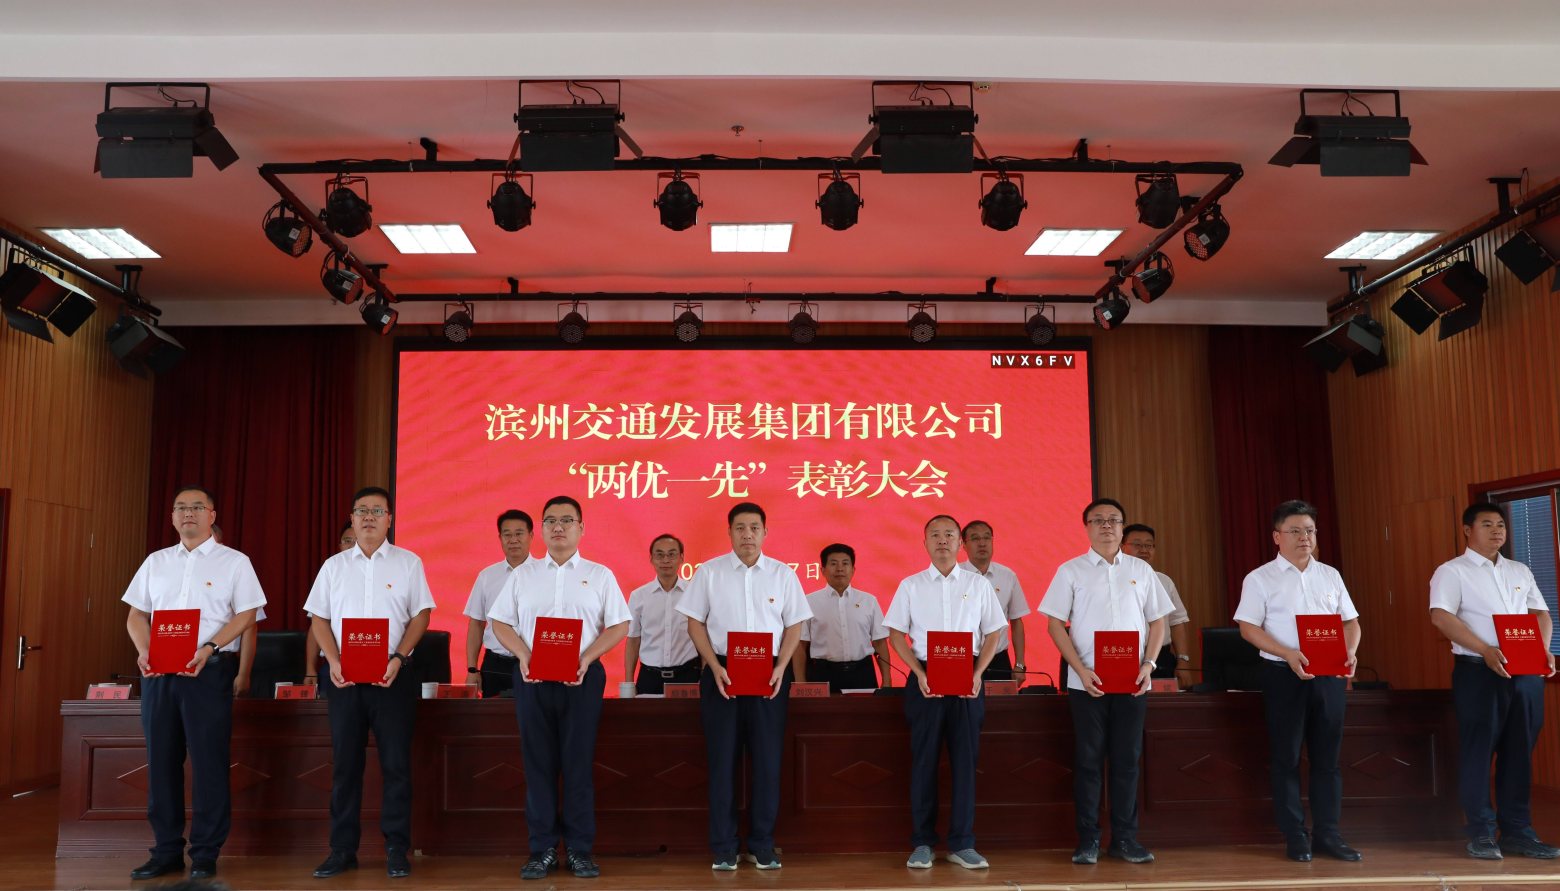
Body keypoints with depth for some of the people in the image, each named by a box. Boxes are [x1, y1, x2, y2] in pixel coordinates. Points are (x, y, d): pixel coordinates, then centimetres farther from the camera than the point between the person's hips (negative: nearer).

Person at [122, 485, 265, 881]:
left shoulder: (233, 562, 3)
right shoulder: (156, 562, 15)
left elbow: (245, 615, -3)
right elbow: (137, 614, 14)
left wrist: (209, 648, -17)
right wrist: (144, 651, -5)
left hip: (209, 670, -4)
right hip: (158, 671, 4)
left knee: (209, 762, -3)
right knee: (161, 760, 7)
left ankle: (205, 854, 4)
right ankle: (166, 851, 17)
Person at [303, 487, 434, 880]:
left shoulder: (408, 562, 4)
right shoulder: (334, 565, 10)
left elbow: (421, 614, 2)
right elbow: (319, 618, 9)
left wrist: (399, 659, -11)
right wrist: (333, 662, -6)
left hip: (393, 674, -2)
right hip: (343, 675, 2)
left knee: (396, 763, 0)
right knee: (345, 763, 6)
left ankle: (397, 849, 7)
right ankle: (343, 849, 15)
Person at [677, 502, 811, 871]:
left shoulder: (783, 574, 4)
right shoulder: (709, 572, 2)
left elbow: (794, 626, 6)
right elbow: (695, 622, 3)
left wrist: (780, 668, -8)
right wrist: (715, 667, -8)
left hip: (770, 674, 1)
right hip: (722, 673, -1)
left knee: (767, 760, 4)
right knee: (722, 759, 3)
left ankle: (762, 844, 16)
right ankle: (723, 847, 12)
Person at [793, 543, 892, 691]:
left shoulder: (869, 601, 8)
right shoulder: (810, 602, 2)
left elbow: (880, 642, 8)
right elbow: (800, 646, 1)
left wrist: (887, 681, 3)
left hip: (861, 673, 2)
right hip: (823, 674, -2)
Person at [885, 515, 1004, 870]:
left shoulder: (978, 584, 7)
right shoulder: (910, 585, 5)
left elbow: (993, 632, 7)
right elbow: (896, 634, 5)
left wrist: (977, 673, -6)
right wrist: (920, 674, -7)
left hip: (968, 679, 1)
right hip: (925, 678, 0)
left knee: (965, 759, 2)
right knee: (924, 759, 3)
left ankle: (962, 844, 11)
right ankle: (922, 843, 12)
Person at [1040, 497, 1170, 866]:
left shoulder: (1141, 570, 9)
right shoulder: (1071, 570, 1)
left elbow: (1157, 621, 11)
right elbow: (1055, 624, -1)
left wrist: (1149, 664, -4)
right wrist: (1081, 670, -11)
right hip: (1086, 681, -2)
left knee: (1127, 759, 6)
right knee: (1088, 759, 2)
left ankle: (1124, 837, 16)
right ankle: (1088, 839, 11)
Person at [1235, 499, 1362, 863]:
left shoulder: (1330, 575, 11)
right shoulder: (1260, 578, -2)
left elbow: (1351, 621, 14)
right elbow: (1248, 628, -8)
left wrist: (1349, 652, -6)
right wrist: (1289, 655, -20)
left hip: (1328, 674, 4)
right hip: (1284, 674, -4)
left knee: (1327, 755, 7)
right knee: (1286, 757, 2)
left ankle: (1327, 833, 16)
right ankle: (1295, 836, 11)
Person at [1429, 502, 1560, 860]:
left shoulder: (1520, 571, 17)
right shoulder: (1452, 571, -3)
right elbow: (1441, 617, -14)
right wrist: (1486, 650, -23)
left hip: (1525, 673, 6)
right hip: (1479, 672, -5)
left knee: (1519, 753, 9)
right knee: (1478, 752, -1)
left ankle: (1517, 831, 17)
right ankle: (1481, 832, 7)